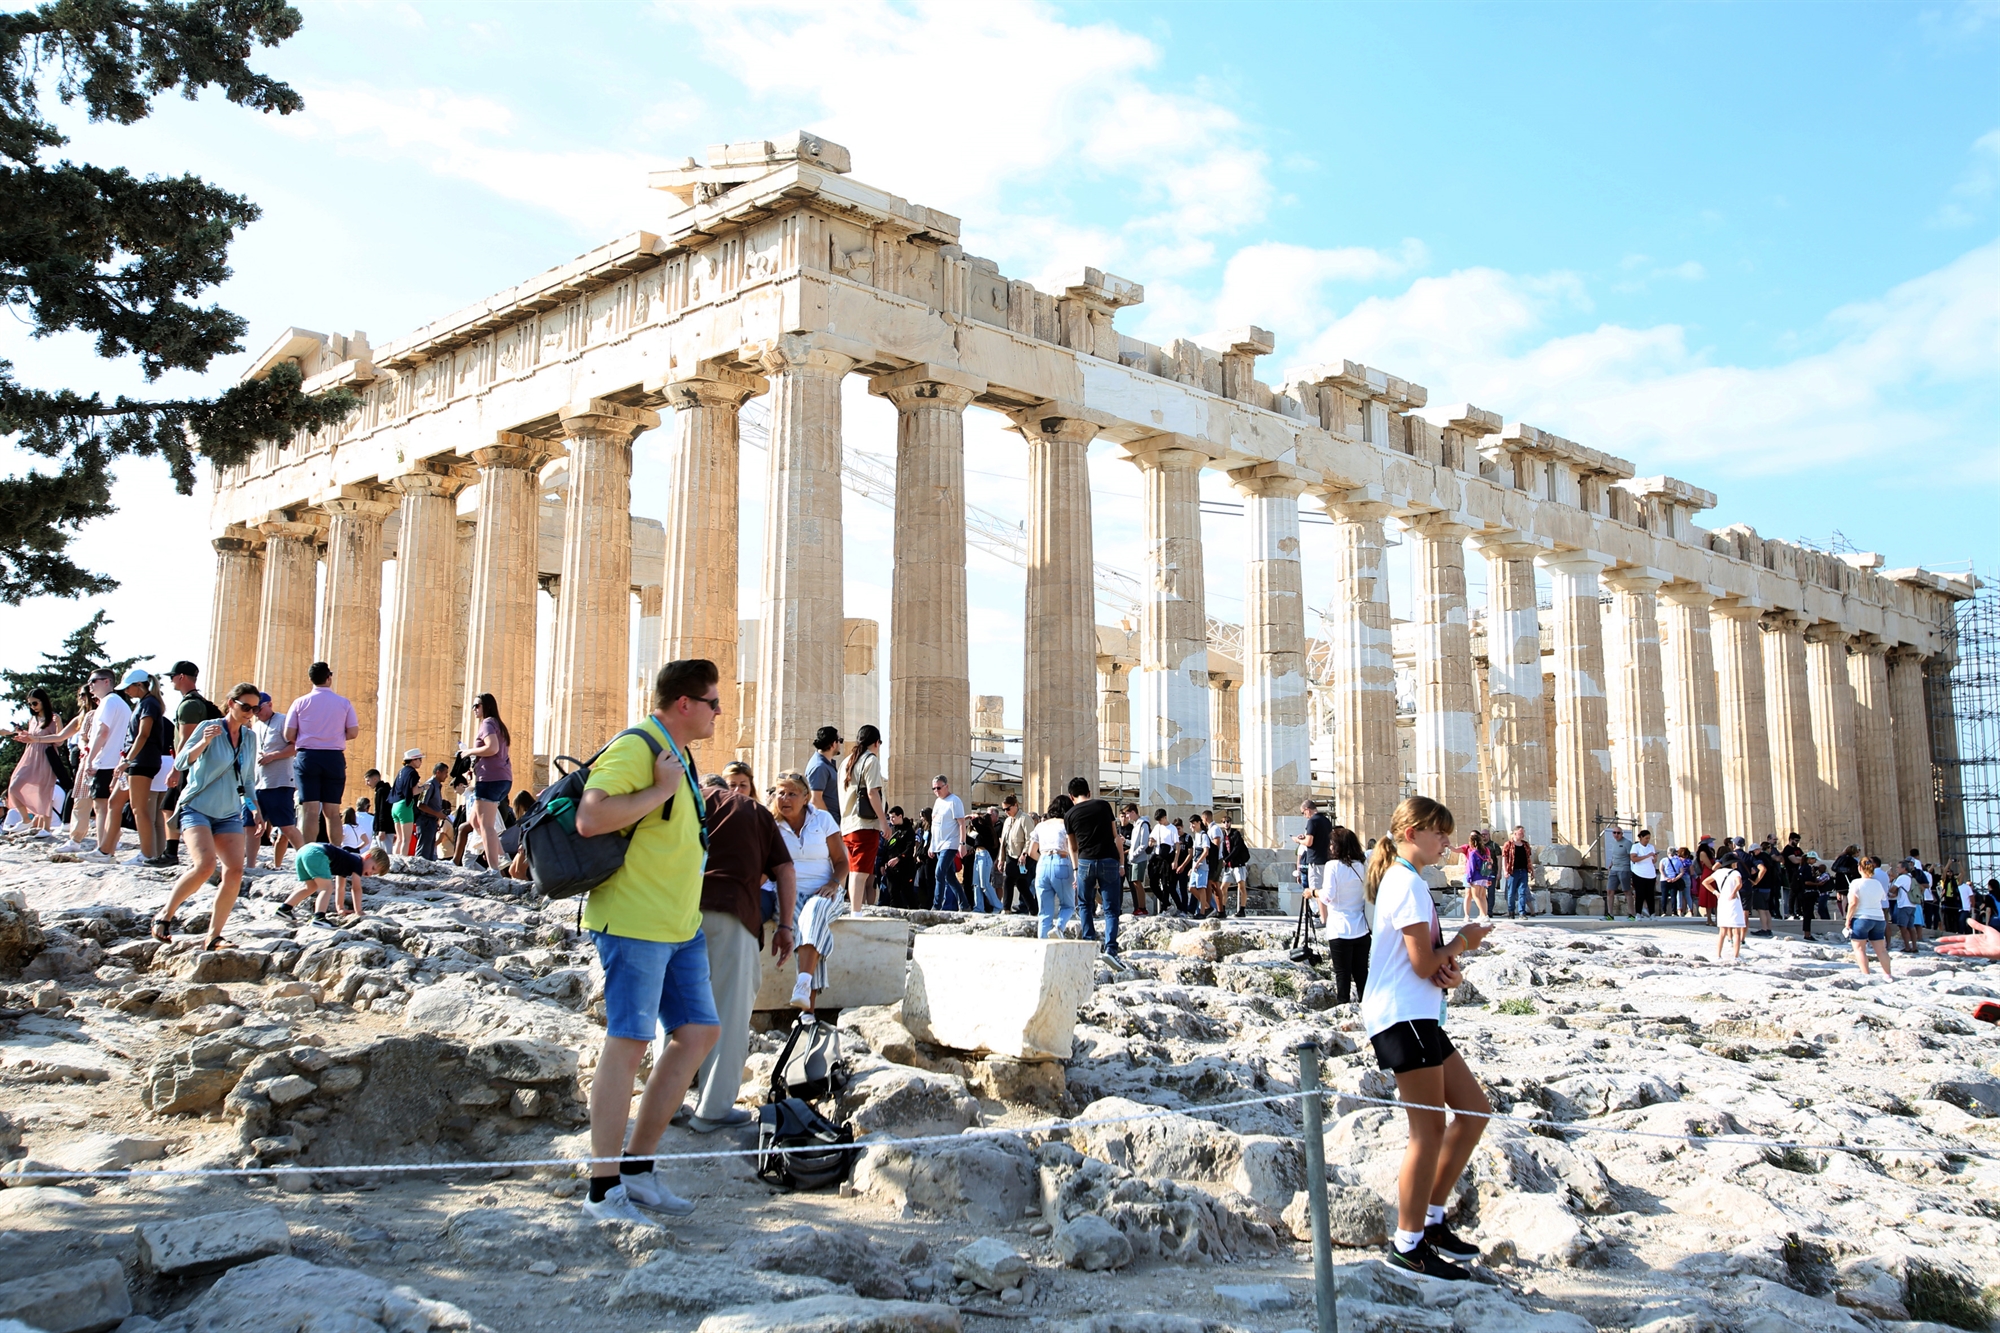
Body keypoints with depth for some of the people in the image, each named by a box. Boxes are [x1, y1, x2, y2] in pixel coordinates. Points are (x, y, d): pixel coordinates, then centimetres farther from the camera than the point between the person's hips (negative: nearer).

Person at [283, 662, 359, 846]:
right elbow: (353, 732, 0)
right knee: (332, 811, 7)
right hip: (334, 758, 1)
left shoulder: (300, 702, 0)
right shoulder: (344, 703, 2)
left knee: (310, 810, -3)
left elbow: (289, 735, -2)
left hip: (307, 757, -1)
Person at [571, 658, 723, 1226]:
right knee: (629, 1041, -7)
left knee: (698, 1032, 8)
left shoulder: (678, 755, 17)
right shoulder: (635, 747, -15)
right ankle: (604, 1189, 2)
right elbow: (590, 818, -29)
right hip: (633, 921, -10)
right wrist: (661, 790, -22)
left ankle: (638, 1167, 15)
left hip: (678, 924, 10)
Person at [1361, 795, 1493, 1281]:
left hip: (1419, 1018, 10)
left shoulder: (1405, 881, 18)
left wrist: (1451, 969, -3)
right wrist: (1463, 941, -1)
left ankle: (1431, 1220, 20)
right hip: (1403, 1018, -10)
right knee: (1430, 1129, -4)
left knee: (1474, 1112, 12)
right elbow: (1423, 963, -19)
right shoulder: (1408, 883, -14)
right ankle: (1408, 1245, 5)